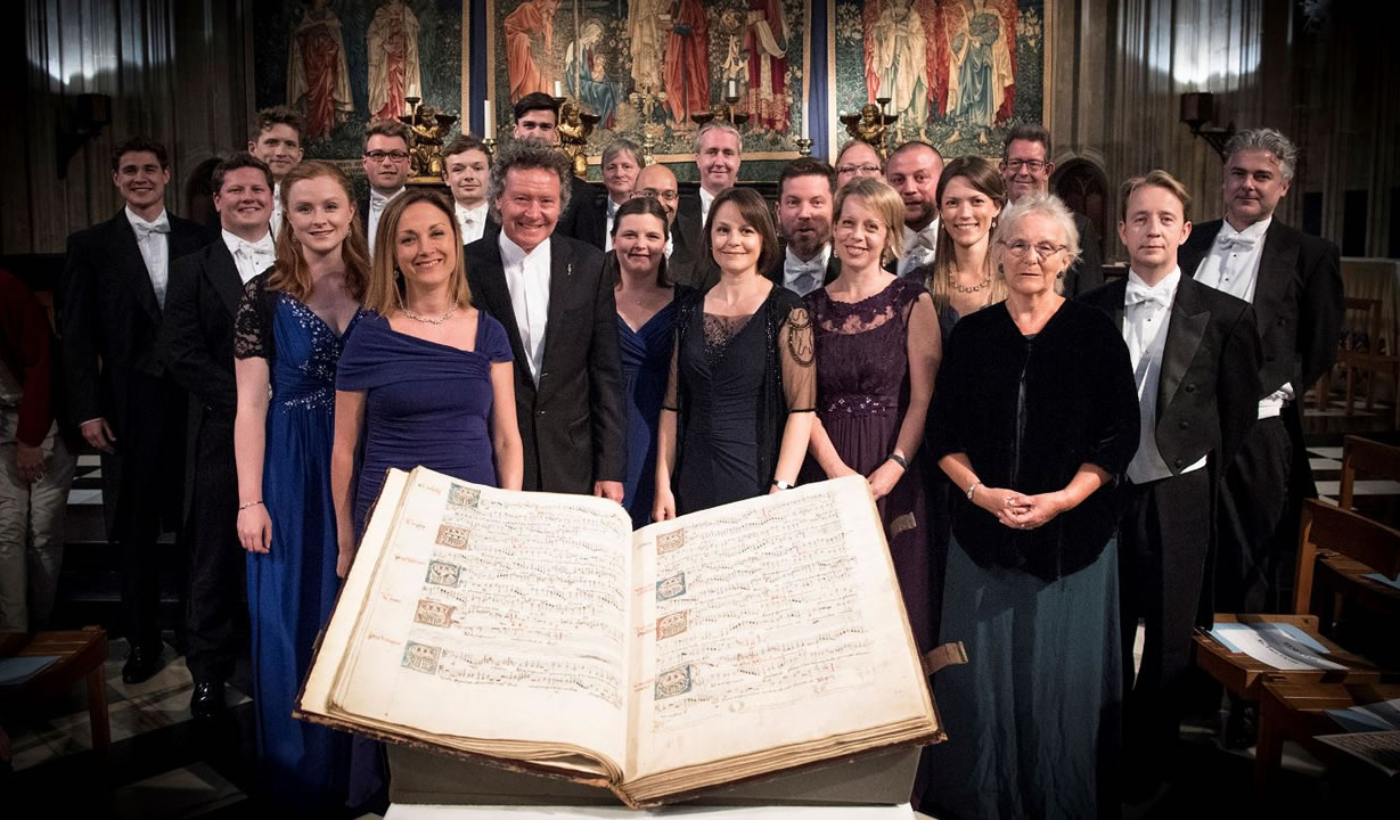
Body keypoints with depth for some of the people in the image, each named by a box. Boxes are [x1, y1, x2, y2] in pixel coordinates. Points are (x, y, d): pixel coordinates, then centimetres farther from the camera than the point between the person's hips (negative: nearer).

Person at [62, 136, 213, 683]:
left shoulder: (198, 241, 7)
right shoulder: (91, 245, 5)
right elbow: (78, 335, 2)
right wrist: (86, 410, -5)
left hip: (193, 399, 0)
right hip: (129, 406, 0)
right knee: (136, 529, 7)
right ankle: (143, 642, 20)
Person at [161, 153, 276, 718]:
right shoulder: (193, 271, 8)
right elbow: (181, 353, -2)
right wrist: (244, 399, -11)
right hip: (222, 434, -1)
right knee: (216, 554, 4)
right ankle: (210, 671, 17)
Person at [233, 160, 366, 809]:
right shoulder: (265, 295, -3)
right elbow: (251, 404, -5)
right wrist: (250, 501, -9)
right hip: (293, 471, -2)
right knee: (292, 622, 7)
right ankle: (301, 773, 27)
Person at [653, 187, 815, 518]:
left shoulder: (785, 309, -5)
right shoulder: (689, 310, 8)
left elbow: (801, 408, -9)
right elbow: (673, 404, 8)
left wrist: (782, 489, -17)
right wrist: (663, 485, 2)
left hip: (757, 478, -3)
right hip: (694, 482, 4)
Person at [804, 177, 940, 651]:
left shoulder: (912, 302, 0)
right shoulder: (812, 306, 8)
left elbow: (923, 398, -4)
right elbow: (804, 402, 3)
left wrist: (893, 467, -15)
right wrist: (839, 471, -10)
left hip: (894, 480, -2)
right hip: (826, 470, 2)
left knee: (895, 593, 3)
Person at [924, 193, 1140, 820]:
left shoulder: (1095, 333, 0)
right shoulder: (971, 334, 5)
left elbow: (1119, 434, -2)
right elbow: (942, 432, 5)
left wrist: (1062, 499, -14)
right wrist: (980, 491, -10)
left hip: (1073, 532, -1)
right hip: (983, 530, 2)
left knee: (1064, 673, 6)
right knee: (983, 670, 7)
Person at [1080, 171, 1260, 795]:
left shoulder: (1223, 315, -3)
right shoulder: (1090, 312, 2)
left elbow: (1238, 414, 2)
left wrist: (1206, 483, 2)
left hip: (1176, 499, -1)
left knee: (1168, 643, 9)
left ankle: (1146, 768, 28)